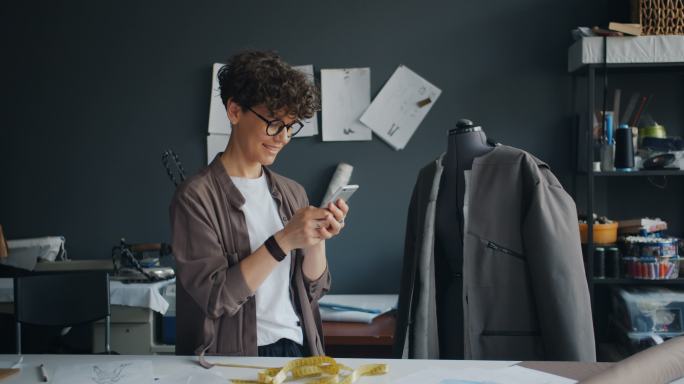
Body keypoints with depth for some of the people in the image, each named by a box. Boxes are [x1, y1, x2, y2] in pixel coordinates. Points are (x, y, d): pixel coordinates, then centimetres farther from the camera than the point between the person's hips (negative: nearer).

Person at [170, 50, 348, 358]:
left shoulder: (292, 193, 10)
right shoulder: (196, 196, -6)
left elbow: (312, 290, 11)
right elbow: (215, 298, -12)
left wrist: (318, 239, -6)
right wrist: (283, 241, -17)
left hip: (300, 349, 4)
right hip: (237, 355, -3)